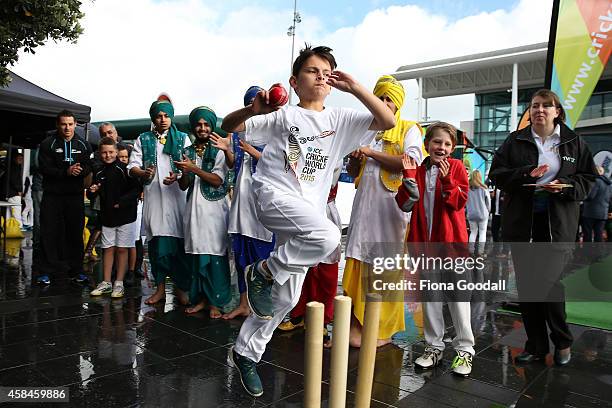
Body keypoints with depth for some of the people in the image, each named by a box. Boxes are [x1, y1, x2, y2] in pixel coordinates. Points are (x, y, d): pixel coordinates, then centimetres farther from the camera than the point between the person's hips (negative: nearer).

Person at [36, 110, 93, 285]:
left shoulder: (83, 145, 9)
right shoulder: (48, 144, 1)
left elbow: (89, 167, 3)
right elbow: (44, 168, -7)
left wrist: (80, 170, -20)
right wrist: (66, 172, -21)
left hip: (76, 195, 2)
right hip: (52, 194, -2)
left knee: (76, 233, 6)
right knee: (49, 233, 0)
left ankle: (76, 270, 16)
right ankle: (46, 271, 9)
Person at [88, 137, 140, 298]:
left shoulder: (124, 169, -9)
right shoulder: (99, 173, 8)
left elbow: (136, 189, -11)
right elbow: (91, 196, 15)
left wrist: (122, 202, -19)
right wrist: (92, 191, -7)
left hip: (125, 216, -5)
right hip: (107, 216, 5)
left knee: (122, 249, 3)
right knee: (108, 249, 10)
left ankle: (119, 283, 11)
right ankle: (106, 283, 18)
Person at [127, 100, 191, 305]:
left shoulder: (182, 138, 12)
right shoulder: (143, 139, 16)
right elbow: (132, 166, 9)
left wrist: (177, 176, -17)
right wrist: (143, 173, -14)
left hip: (176, 194, -1)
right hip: (153, 195, 2)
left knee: (179, 241, -4)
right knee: (156, 242, 3)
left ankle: (181, 288, 7)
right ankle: (160, 288, 13)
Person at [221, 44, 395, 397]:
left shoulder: (340, 120, 9)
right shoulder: (282, 116, 2)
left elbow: (388, 122, -1)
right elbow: (229, 127, 2)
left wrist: (354, 87, -6)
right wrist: (253, 109, -19)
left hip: (309, 209, 5)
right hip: (275, 196, -4)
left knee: (287, 297, 7)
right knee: (328, 237, -34)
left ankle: (246, 351, 27)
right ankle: (265, 272, -10)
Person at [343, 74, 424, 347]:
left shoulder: (409, 129, 6)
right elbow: (353, 172, 26)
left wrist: (372, 153, -9)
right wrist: (355, 161, 3)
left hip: (392, 206, -4)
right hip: (364, 205, 4)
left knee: (388, 269, -1)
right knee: (359, 266, 0)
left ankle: (384, 330, 10)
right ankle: (355, 325, 7)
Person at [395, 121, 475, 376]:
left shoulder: (456, 167, 1)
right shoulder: (418, 170, 10)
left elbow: (459, 201, -11)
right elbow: (405, 204, -1)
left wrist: (447, 179, -24)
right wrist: (409, 177, -12)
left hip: (451, 240, -3)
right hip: (425, 241, 4)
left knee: (457, 294, 1)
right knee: (430, 295, 11)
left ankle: (465, 349, 13)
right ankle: (434, 346, 24)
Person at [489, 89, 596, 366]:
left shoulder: (574, 142, 7)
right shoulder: (515, 141, 6)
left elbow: (588, 179, 7)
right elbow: (496, 173, 0)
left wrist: (564, 186, -13)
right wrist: (526, 174, -16)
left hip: (557, 222, -1)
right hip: (521, 221, 2)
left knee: (551, 281, -5)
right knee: (525, 283, 5)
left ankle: (562, 342, 21)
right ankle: (536, 345, 20)